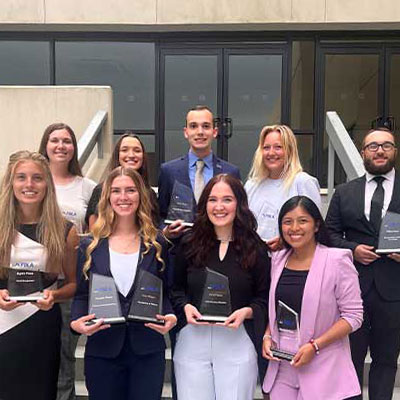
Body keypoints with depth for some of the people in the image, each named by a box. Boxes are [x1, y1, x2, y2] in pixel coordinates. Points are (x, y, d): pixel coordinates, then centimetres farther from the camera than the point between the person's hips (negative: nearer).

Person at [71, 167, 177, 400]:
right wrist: (77, 322, -15)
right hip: (102, 350, 0)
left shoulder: (157, 245, 4)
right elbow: (81, 295, 5)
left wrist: (170, 317, -12)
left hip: (148, 352, 0)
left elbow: (166, 292, 8)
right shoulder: (90, 246, 4)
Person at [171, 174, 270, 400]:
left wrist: (246, 312, -15)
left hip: (237, 341, -1)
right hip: (192, 340, 1)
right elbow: (176, 288, 11)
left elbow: (265, 297, 3)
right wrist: (185, 307, -8)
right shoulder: (189, 245, 5)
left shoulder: (255, 248, 2)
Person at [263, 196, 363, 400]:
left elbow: (353, 315, -12)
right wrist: (267, 336, 0)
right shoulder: (279, 259, 6)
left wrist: (314, 346, -18)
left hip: (322, 368, -4)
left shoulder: (337, 261, -10)